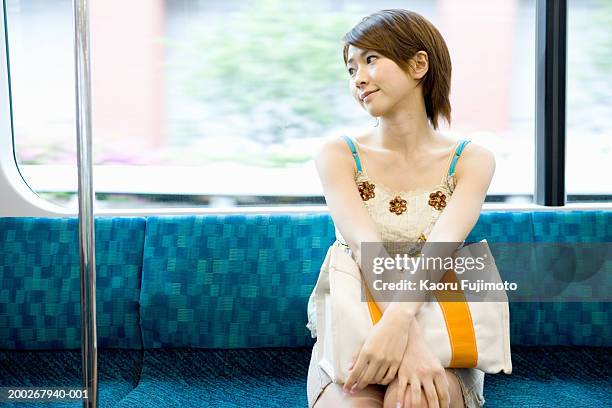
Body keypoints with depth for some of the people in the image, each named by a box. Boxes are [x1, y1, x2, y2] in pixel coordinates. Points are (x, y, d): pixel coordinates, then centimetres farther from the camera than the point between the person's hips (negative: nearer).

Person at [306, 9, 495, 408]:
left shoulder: (471, 161, -1)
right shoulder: (338, 154, -1)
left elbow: (442, 244, -21)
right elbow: (366, 247, -18)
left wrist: (398, 321, -40)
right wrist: (412, 339, -34)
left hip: (445, 345, 0)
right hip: (349, 339, 0)